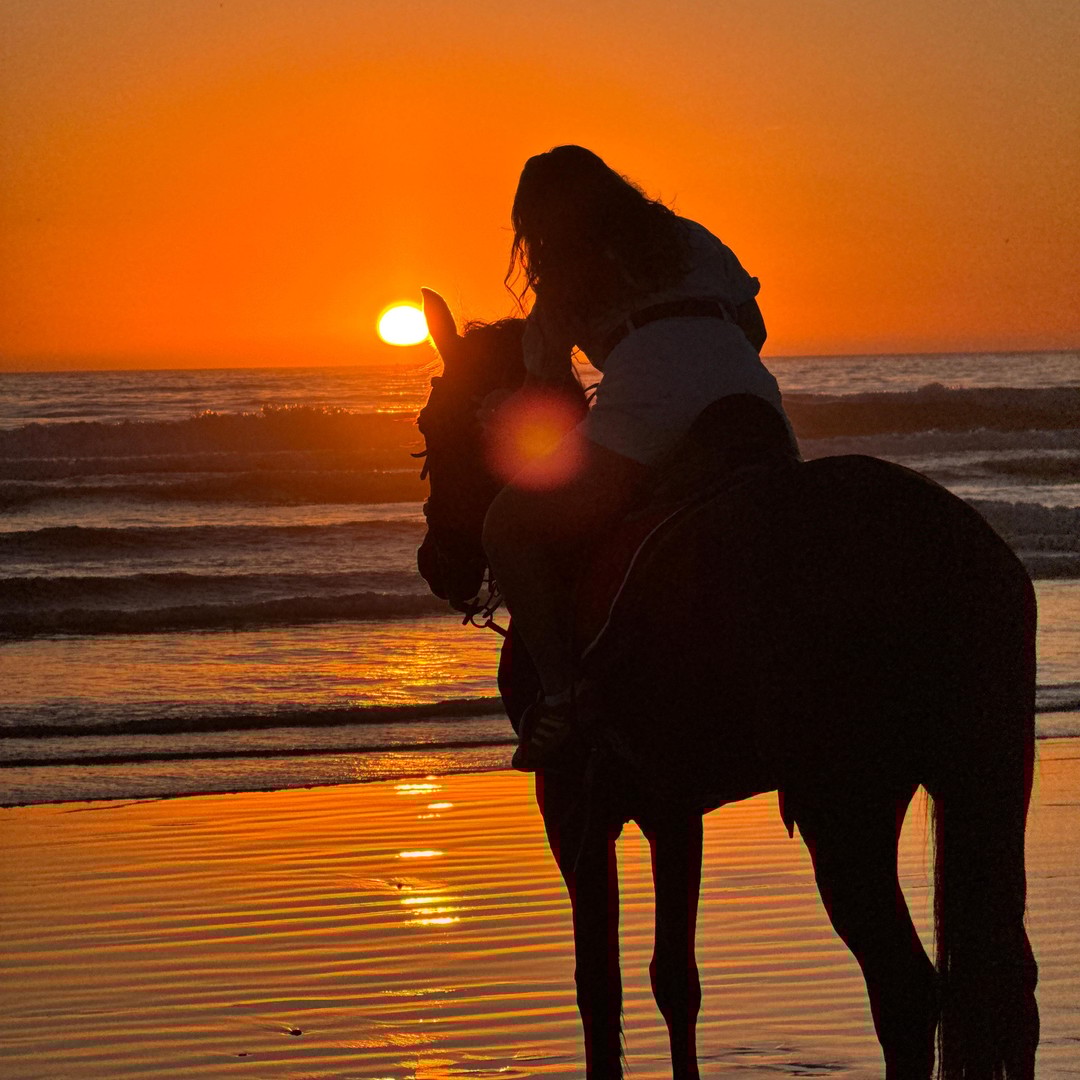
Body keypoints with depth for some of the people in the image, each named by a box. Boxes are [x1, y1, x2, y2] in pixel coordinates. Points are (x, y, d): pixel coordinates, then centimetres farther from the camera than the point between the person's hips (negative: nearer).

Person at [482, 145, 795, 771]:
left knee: (511, 529, 8)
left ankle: (560, 686, -11)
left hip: (647, 403, -4)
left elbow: (542, 396, 27)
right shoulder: (690, 239, 32)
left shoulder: (560, 286, 24)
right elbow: (754, 327, 33)